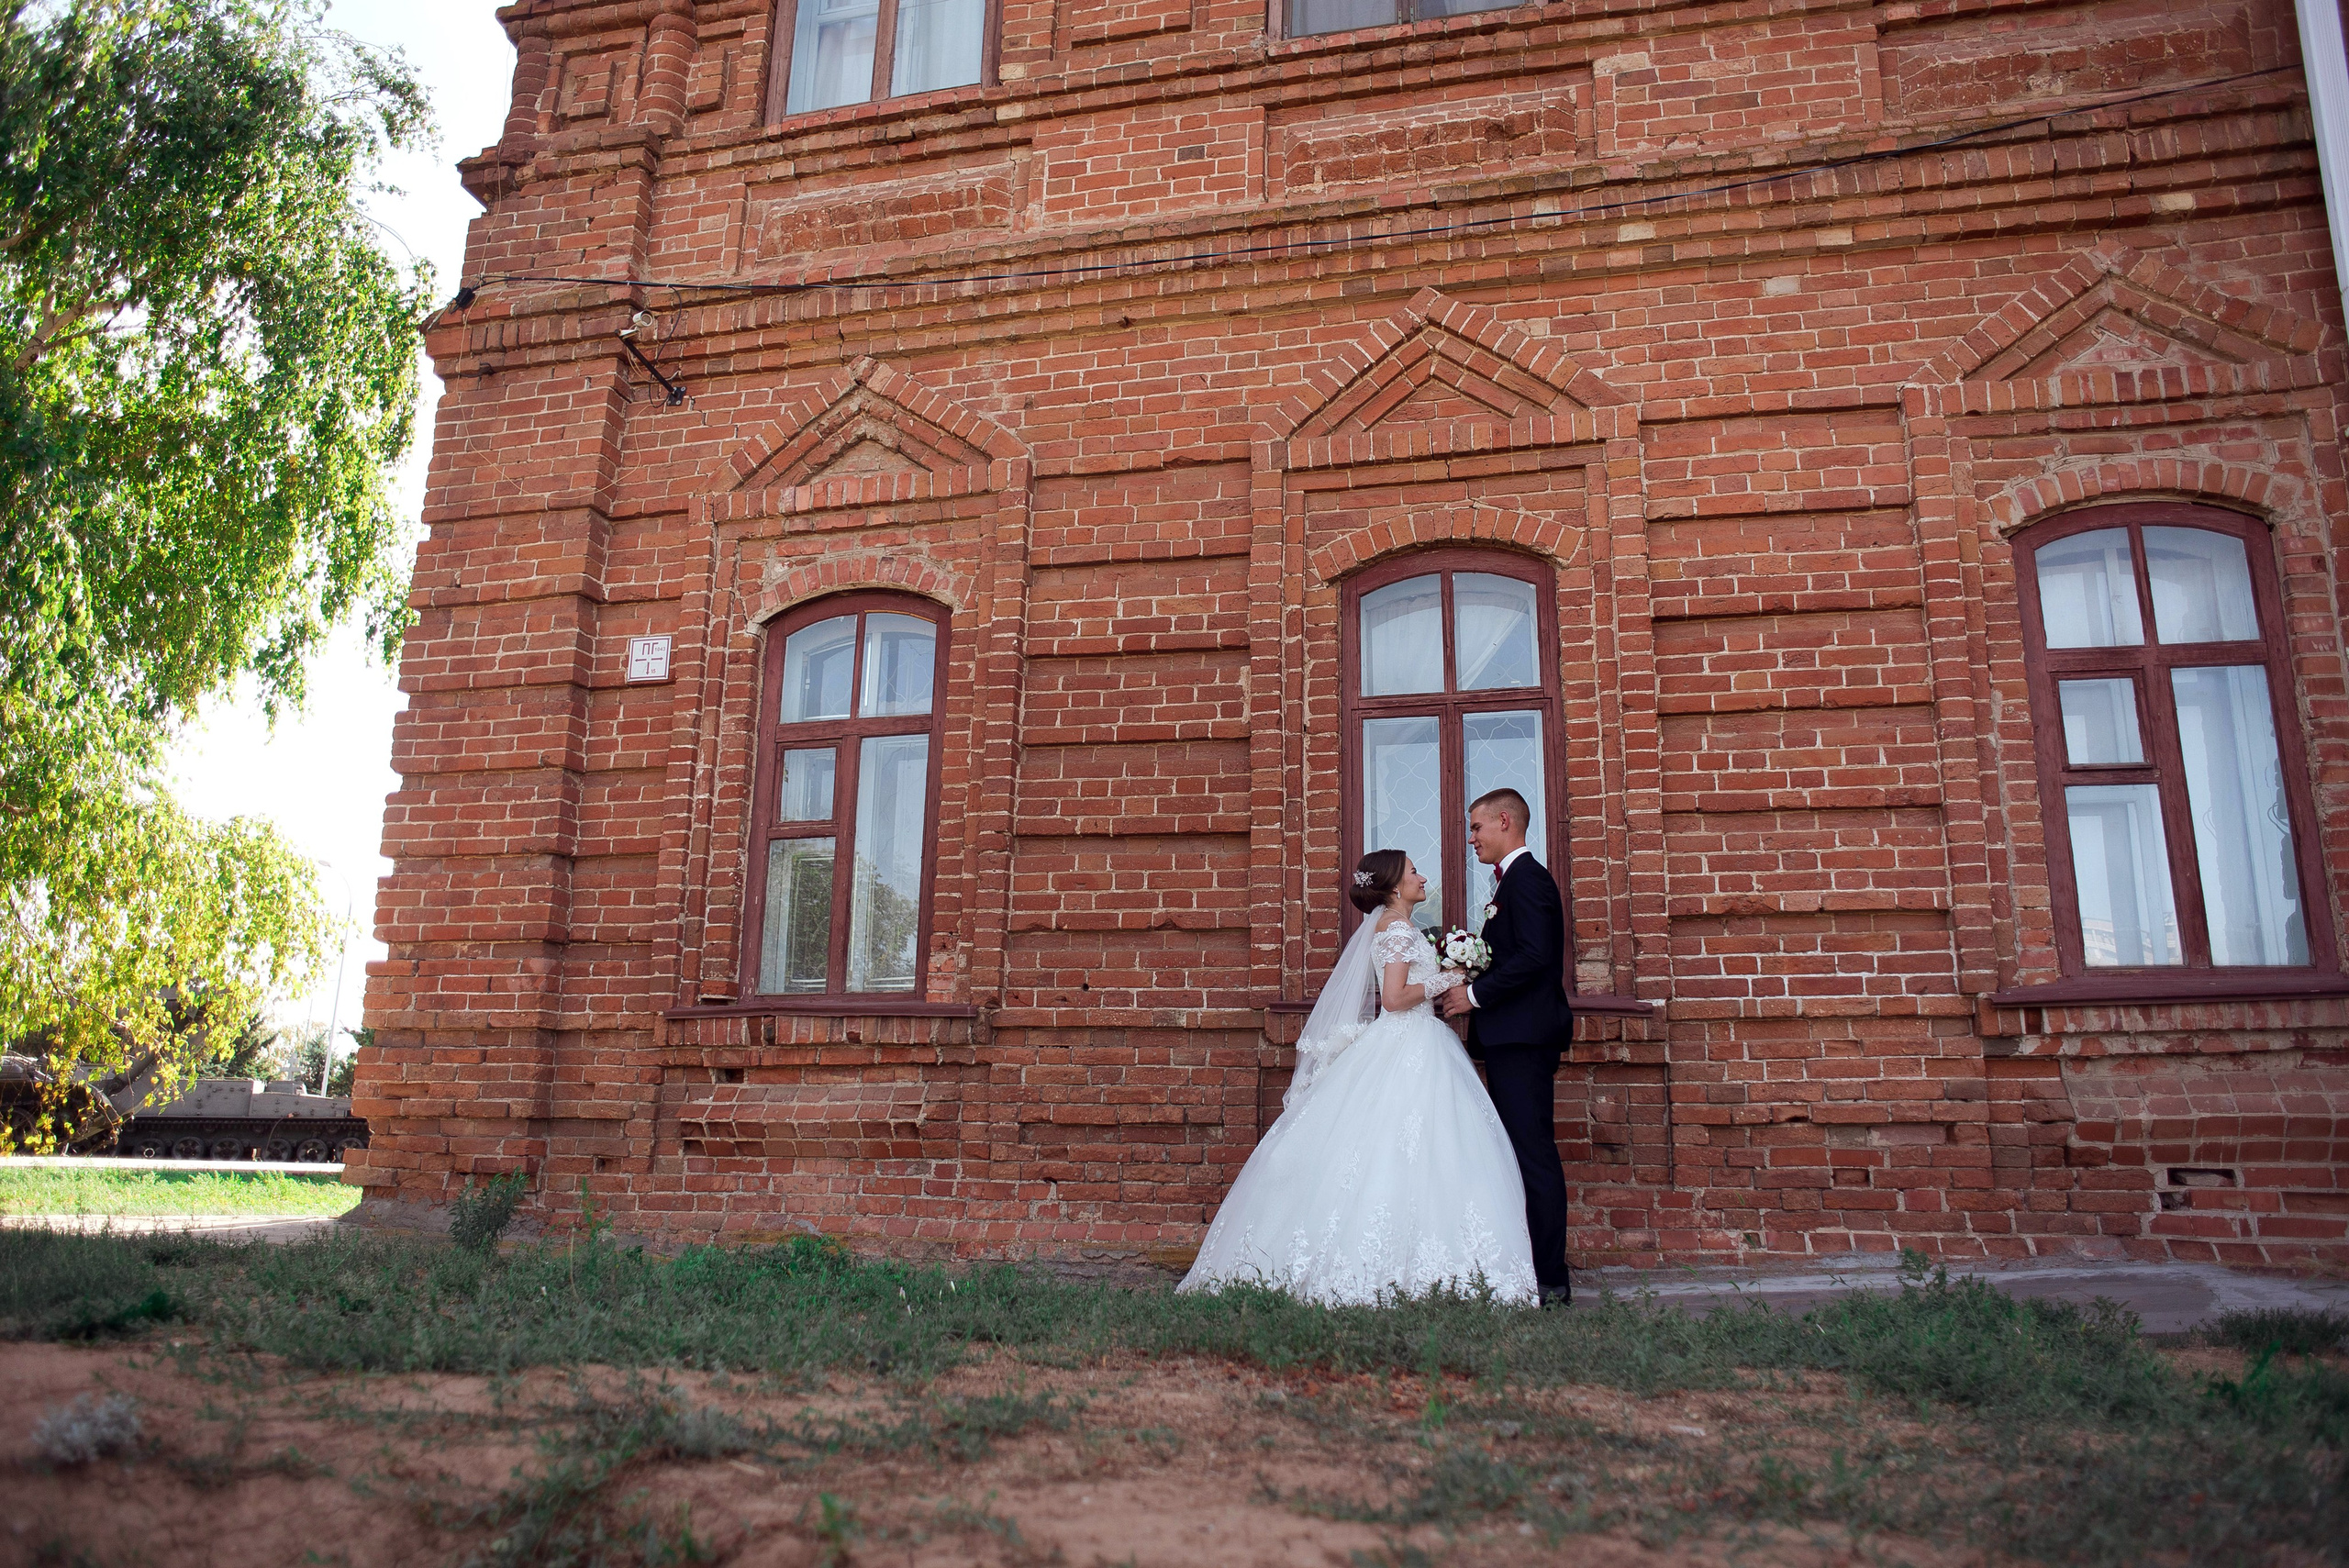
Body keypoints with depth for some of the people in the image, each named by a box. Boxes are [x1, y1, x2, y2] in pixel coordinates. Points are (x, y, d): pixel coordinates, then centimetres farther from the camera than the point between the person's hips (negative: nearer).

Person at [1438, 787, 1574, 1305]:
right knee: (1520, 1155, 12)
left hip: (1523, 1039, -11)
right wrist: (1467, 981, 10)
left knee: (1534, 1156, -8)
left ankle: (1550, 1281, -4)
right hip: (1511, 1039, 11)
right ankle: (1527, 1268, 18)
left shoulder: (1527, 877, -11)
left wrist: (1475, 995, -16)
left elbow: (1534, 957, -21)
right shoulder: (1513, 879, 21)